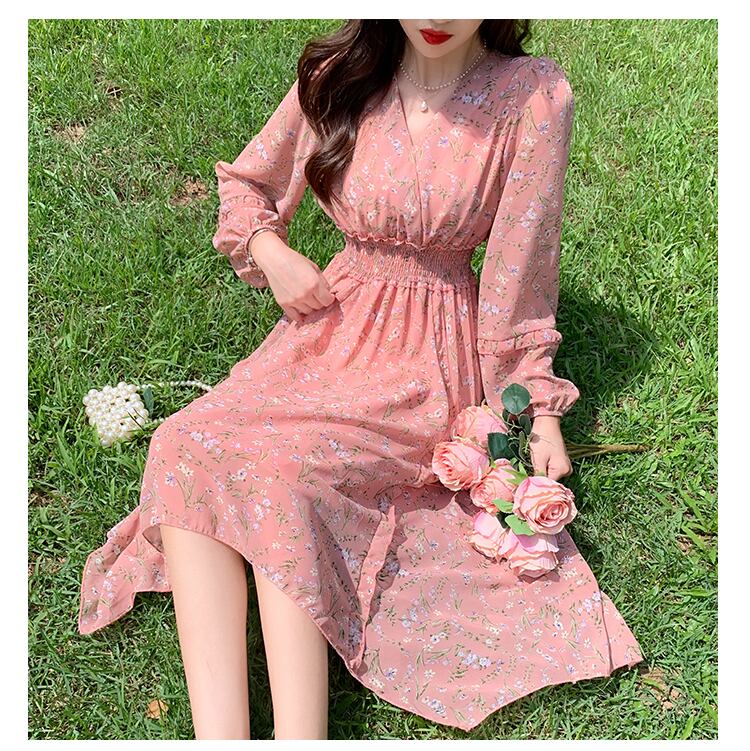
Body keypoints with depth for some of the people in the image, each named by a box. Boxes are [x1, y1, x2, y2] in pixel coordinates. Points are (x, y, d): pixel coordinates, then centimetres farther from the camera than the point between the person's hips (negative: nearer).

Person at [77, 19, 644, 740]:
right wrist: (271, 252, -4)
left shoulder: (533, 97, -11)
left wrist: (541, 410, -4)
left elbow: (520, 269, -5)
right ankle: (218, 738, -30)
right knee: (187, 447, -22)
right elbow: (245, 182, 15)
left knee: (283, 471, -30)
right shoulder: (339, 76, -1)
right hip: (333, 323, 4)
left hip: (433, 356, -4)